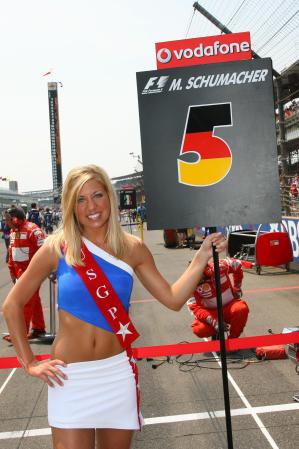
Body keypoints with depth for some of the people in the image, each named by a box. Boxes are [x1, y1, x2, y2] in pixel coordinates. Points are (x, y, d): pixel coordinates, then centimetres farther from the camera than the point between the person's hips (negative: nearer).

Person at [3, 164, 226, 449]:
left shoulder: (132, 249, -2)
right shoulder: (57, 248, -9)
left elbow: (173, 299, -2)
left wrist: (202, 256, -10)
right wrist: (29, 363, -3)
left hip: (118, 372, 2)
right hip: (70, 375, -2)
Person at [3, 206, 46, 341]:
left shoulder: (32, 229, -18)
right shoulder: (13, 231, 10)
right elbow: (11, 252, 16)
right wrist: (12, 271, 16)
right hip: (20, 271, 8)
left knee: (26, 302, -4)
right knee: (34, 300, 16)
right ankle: (39, 328, 27)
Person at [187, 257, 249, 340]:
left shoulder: (220, 267, -19)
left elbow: (237, 264, 1)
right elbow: (194, 307, -23)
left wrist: (237, 288, 7)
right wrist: (213, 322, -37)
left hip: (229, 306, 1)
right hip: (211, 313, 0)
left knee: (241, 309, -33)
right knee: (198, 329, -29)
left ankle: (232, 339, -8)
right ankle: (216, 334, 8)